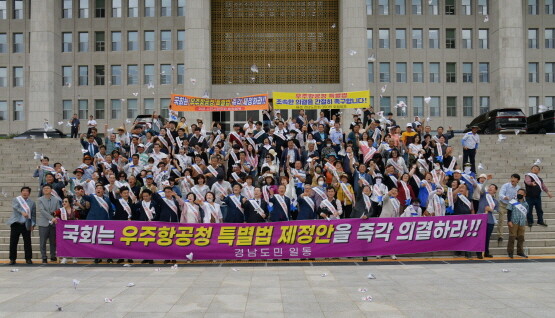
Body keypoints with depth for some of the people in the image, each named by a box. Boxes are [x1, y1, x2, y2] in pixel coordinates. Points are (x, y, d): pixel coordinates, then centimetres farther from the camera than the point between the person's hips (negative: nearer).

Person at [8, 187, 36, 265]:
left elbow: (33, 215, 10)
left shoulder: (32, 202, 10)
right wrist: (22, 212, -33)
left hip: (26, 225, 1)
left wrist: (33, 224, 0)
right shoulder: (16, 199, 5)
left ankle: (28, 259, 10)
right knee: (13, 242, 0)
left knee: (27, 242, 1)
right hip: (16, 224, -1)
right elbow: (15, 207, -16)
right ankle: (12, 259, 9)